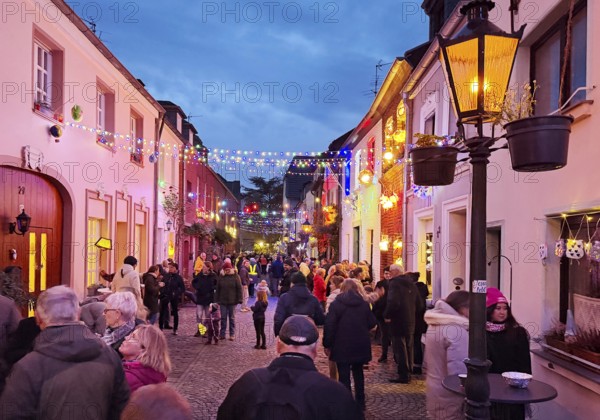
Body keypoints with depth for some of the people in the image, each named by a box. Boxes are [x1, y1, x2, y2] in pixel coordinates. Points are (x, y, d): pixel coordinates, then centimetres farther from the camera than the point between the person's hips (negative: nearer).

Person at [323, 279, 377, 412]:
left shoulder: (336, 304, -8)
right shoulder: (364, 304, 2)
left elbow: (329, 326, -12)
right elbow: (372, 323, 5)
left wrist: (327, 345, -5)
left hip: (342, 346, -4)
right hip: (361, 345, 4)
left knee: (344, 376, 0)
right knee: (358, 373, 18)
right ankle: (360, 403, 25)